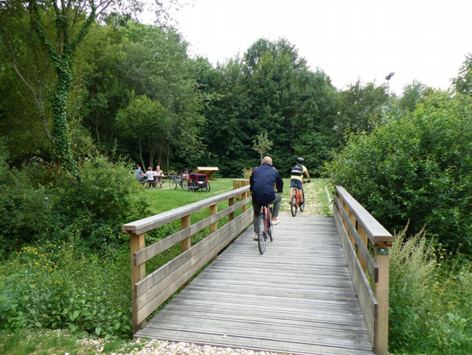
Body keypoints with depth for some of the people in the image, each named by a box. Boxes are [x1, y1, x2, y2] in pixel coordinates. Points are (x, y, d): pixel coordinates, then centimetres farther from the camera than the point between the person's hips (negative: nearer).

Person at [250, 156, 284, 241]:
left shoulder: (255, 170, 18)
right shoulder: (274, 171, 13)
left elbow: (251, 183, 30)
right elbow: (280, 183, 24)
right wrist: (279, 192, 44)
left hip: (256, 198, 3)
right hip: (269, 197, -3)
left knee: (256, 214, 29)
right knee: (279, 198, 31)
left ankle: (256, 233, 26)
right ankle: (274, 218, 27)